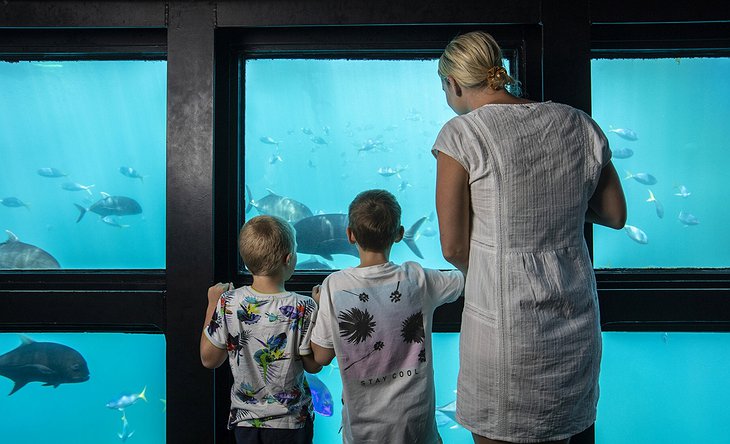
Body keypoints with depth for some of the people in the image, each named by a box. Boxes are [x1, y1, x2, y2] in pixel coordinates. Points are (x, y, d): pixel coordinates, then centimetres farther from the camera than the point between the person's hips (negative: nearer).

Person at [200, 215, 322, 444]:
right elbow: (313, 365, -10)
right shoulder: (303, 307, -22)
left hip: (245, 419, 2)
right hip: (290, 422, -2)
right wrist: (321, 311, -4)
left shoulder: (227, 303, -15)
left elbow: (209, 359, -3)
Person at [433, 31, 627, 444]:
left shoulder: (462, 135, -12)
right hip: (577, 328, 6)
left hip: (504, 326, -5)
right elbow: (616, 216, 12)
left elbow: (454, 248, -10)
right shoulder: (579, 124, 3)